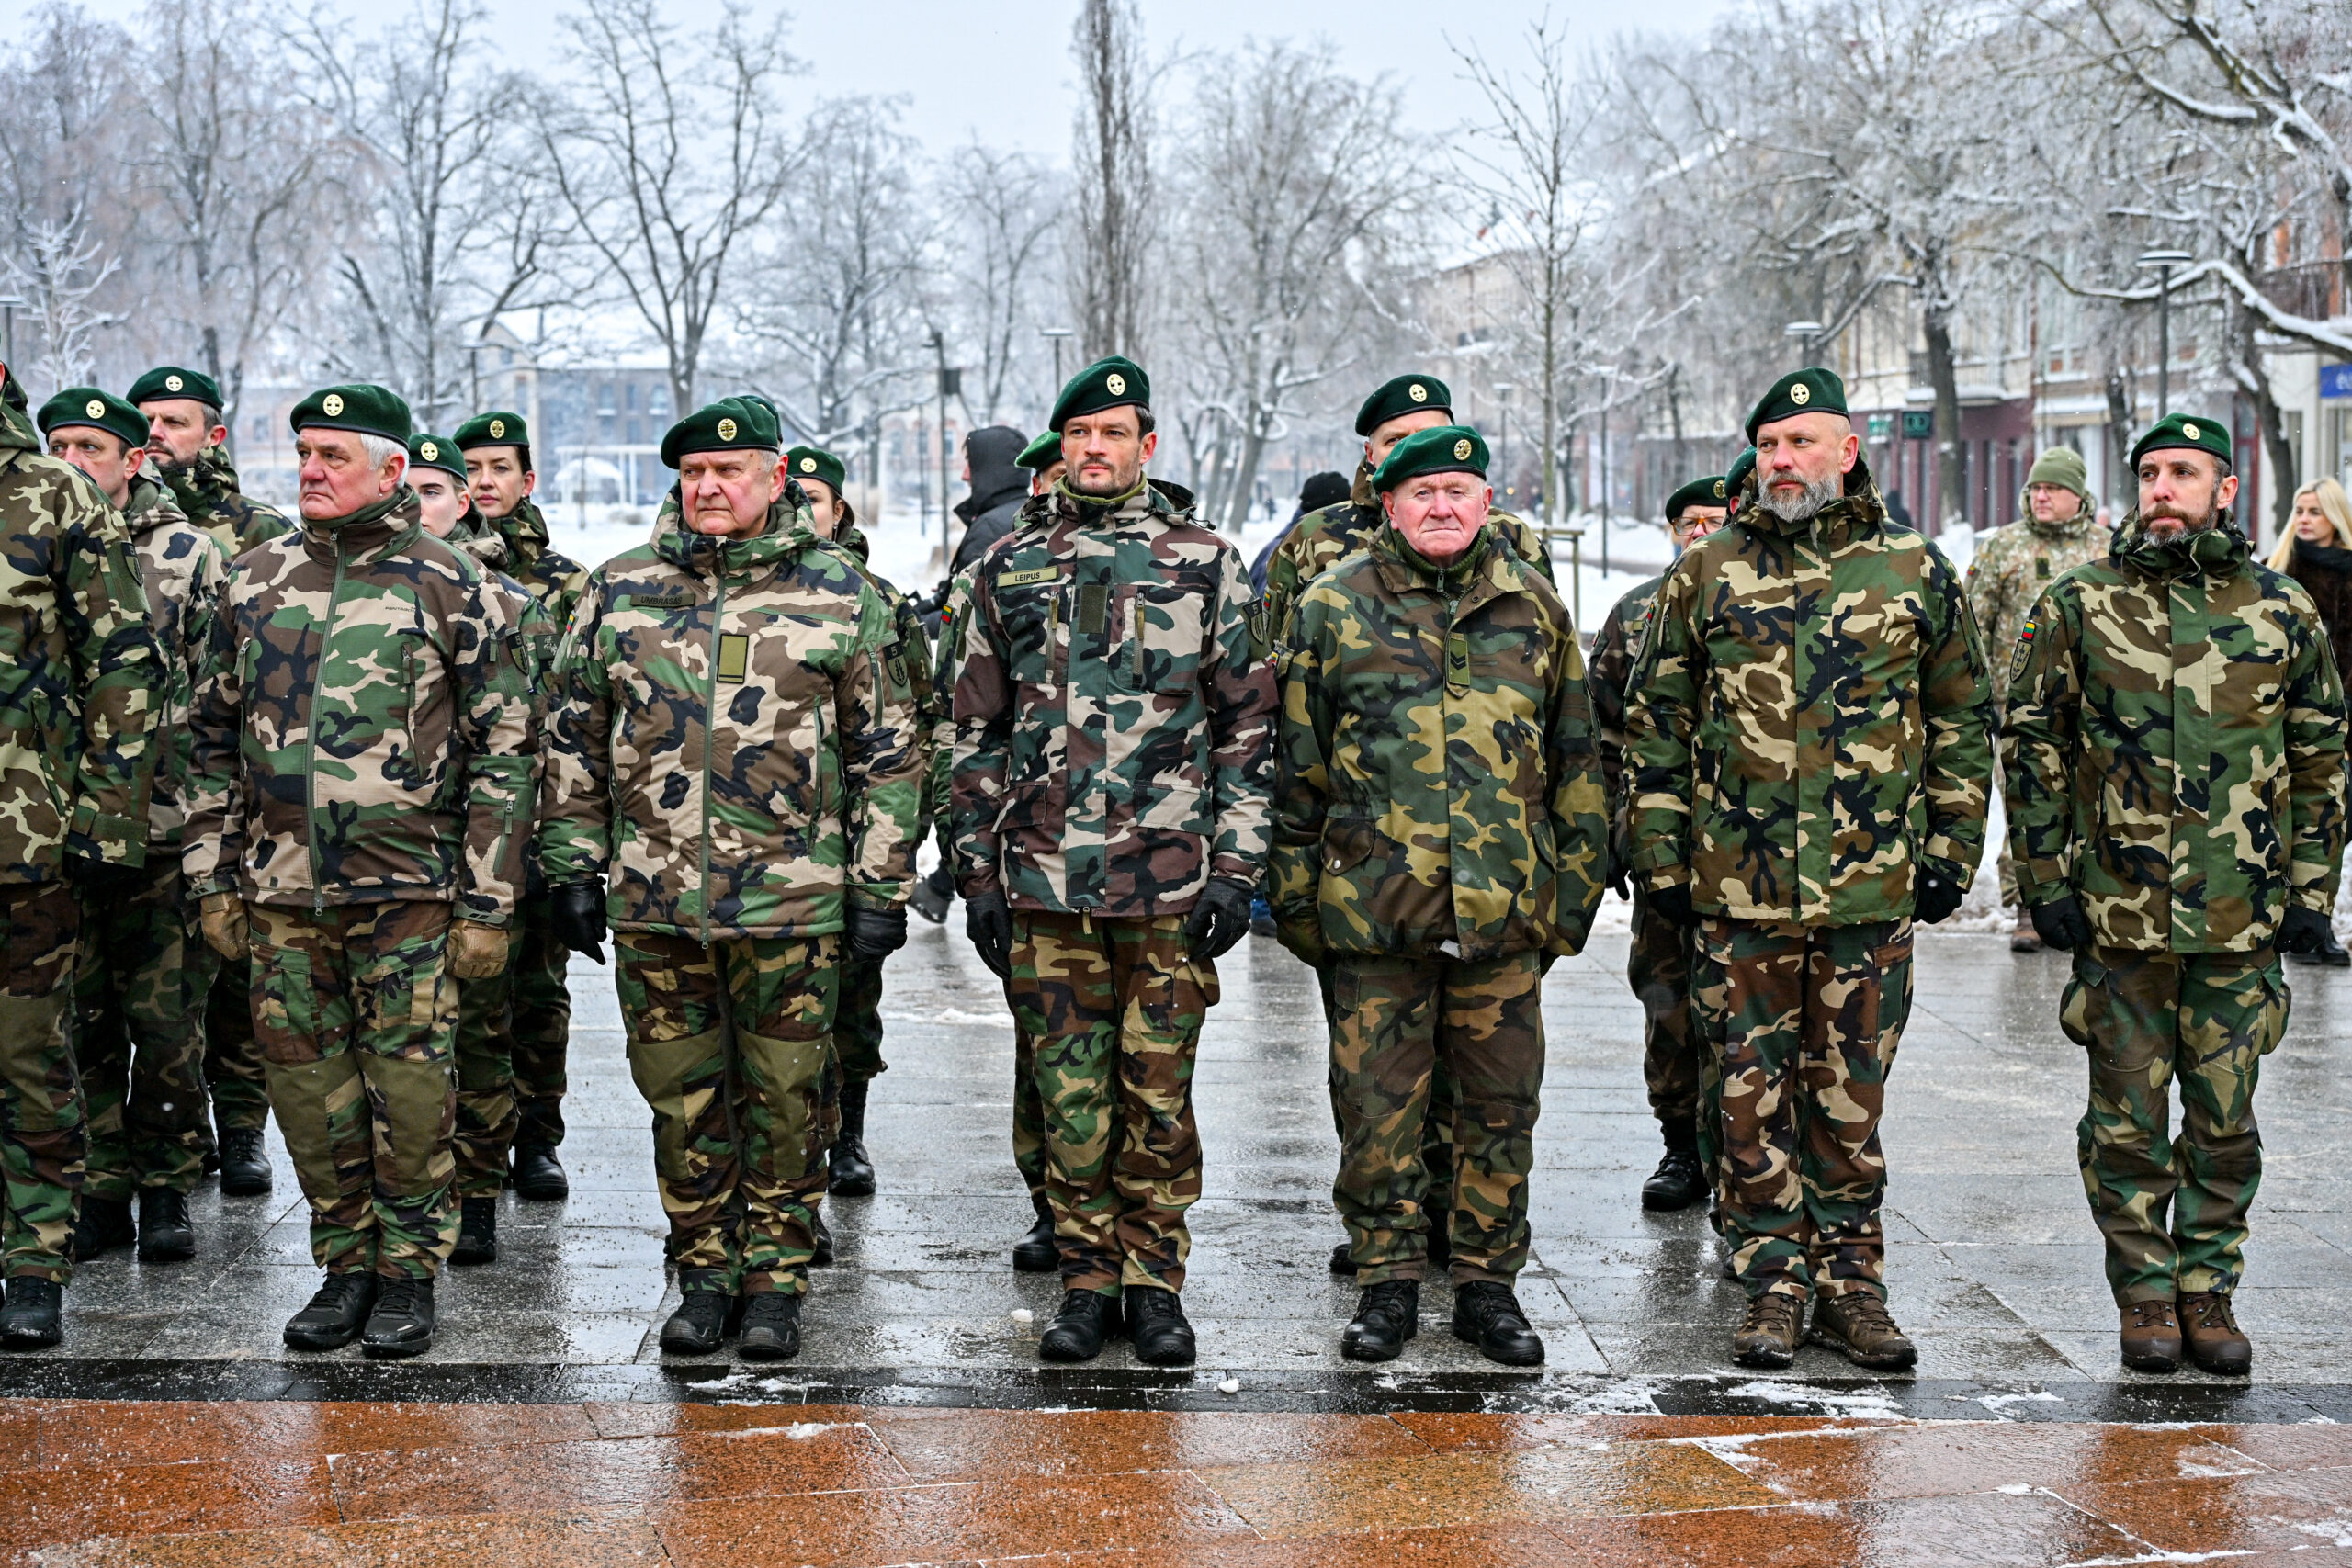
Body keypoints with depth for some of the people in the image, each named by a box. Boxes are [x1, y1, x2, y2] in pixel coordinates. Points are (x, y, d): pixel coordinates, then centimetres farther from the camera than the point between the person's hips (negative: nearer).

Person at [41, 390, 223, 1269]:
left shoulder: (185, 551, 3)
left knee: (166, 1020, 1)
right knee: (84, 1019, 7)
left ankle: (167, 1191, 11)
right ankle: (102, 1189, 15)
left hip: (161, 827, -3)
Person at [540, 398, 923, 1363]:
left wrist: (879, 887, -1)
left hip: (791, 899, -2)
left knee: (783, 1099, 4)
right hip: (654, 901, 2)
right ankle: (705, 1276, 20)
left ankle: (775, 1281, 16)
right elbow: (576, 742, 13)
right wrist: (573, 868, 7)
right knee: (682, 1098, 8)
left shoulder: (839, 594, 3)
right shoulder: (620, 591, 9)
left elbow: (887, 750, 4)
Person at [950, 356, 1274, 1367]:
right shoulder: (1008, 569, 9)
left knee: (1158, 1088, 3)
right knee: (1069, 1090, 5)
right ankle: (1088, 1278, 16)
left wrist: (1235, 869, -3)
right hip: (1043, 879, 2)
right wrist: (977, 872, 6)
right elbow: (978, 733, 12)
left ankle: (1156, 1282, 14)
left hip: (1169, 881, -1)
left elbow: (1247, 726, 4)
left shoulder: (1204, 563, 4)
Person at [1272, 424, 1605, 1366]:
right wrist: (1295, 898, 2)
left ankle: (1489, 1285, 19)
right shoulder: (1333, 608, 3)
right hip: (1373, 903, -2)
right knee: (1378, 1104, 3)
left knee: (1499, 1101, 7)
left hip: (1505, 908, 2)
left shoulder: (1534, 607, 10)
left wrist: (1575, 886, 9)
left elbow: (1574, 759, 14)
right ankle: (1388, 1281, 16)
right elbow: (1297, 765, 5)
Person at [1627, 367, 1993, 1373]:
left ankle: (1850, 1281, 17)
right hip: (1739, 885, 0)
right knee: (1754, 1096, 4)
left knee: (1851, 1095, 7)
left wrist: (1950, 852, 5)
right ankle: (1772, 1284, 14)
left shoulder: (1915, 573, 5)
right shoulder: (1706, 575, 4)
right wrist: (1661, 858, 2)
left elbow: (1963, 722, 11)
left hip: (1873, 886, 0)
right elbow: (1654, 725, 8)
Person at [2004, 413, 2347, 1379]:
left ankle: (2208, 1290, 20)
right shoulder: (2080, 608, 1)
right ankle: (2146, 1293, 17)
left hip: (2243, 919, 1)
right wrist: (2045, 881, -2)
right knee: (2129, 1116, 5)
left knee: (2225, 1119, 7)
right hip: (2119, 911, -1)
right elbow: (2030, 746, 3)